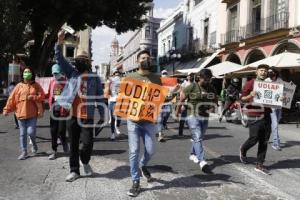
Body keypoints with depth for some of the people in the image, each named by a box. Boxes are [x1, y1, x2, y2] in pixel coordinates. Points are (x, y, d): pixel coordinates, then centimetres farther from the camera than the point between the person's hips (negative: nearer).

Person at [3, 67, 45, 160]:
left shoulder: (36, 85, 2)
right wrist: (7, 109, -1)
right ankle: (24, 152, 17)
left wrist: (32, 97, -17)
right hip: (21, 113, 2)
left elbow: (42, 96, -3)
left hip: (32, 114, -2)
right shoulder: (19, 86, 4)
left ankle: (34, 144, 23)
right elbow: (11, 98, 3)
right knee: (22, 134, 7)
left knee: (30, 132, -10)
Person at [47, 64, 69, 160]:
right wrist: (51, 106, 9)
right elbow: (49, 94, 17)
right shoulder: (52, 82, 9)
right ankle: (54, 151, 15)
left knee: (61, 130, -3)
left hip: (62, 110, -5)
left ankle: (64, 142, 30)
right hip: (54, 110, 5)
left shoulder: (66, 82, -7)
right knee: (53, 131, 5)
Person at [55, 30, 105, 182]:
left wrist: (102, 115, 4)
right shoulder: (72, 73, 8)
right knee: (73, 144, 9)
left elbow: (99, 98, 6)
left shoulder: (95, 78, 4)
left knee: (87, 143, -3)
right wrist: (59, 43, -12)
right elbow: (60, 60, 0)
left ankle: (85, 162, 28)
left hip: (87, 117, -1)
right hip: (72, 116, 2)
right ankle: (74, 170, 21)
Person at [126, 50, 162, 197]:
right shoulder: (130, 77, 3)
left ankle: (143, 166, 40)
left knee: (150, 150, 5)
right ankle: (136, 183, 10)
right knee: (134, 151, -2)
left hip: (149, 120, 1)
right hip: (133, 119, -1)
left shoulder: (156, 78, 7)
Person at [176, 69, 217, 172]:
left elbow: (215, 99, 18)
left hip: (205, 117, 6)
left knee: (199, 137, 16)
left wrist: (212, 107, -3)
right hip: (193, 116, -6)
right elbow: (182, 97, -1)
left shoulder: (211, 88, 5)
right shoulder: (192, 87, -11)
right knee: (197, 138, -15)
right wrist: (178, 109, 9)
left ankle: (193, 154, 36)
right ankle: (201, 161, -21)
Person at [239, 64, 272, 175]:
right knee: (254, 139, -2)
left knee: (264, 142, 6)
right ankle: (243, 150, 30)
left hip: (266, 116, 6)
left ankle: (259, 165, 15)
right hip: (254, 117, -6)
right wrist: (250, 95, -21)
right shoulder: (250, 83, -2)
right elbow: (242, 98, -3)